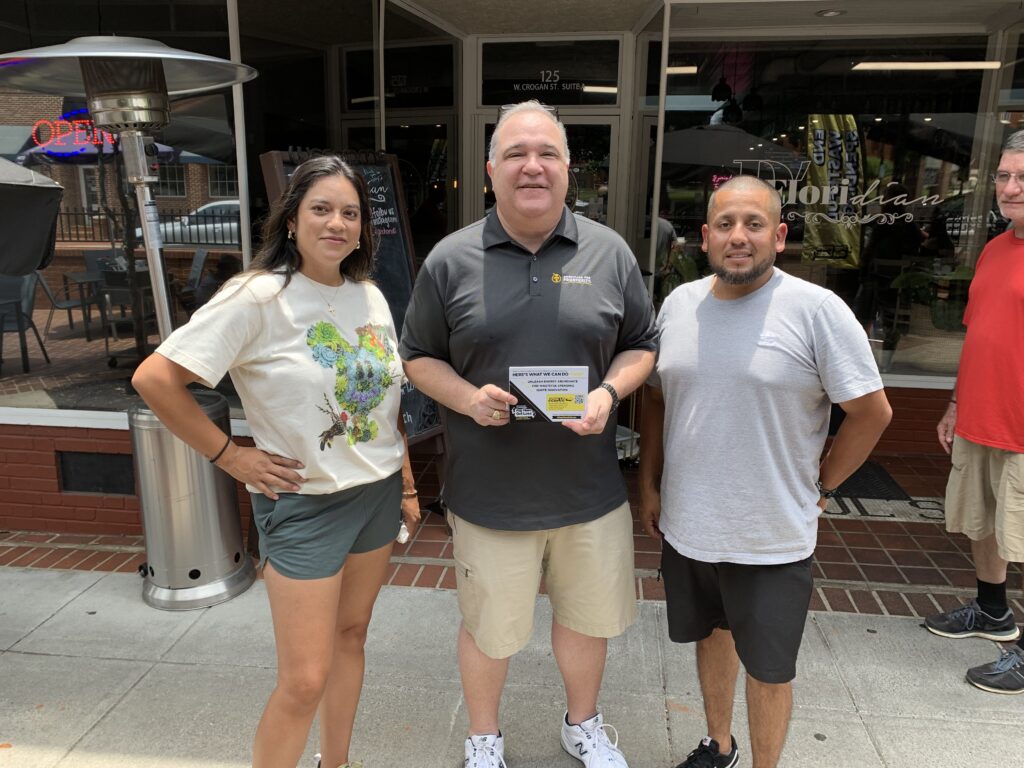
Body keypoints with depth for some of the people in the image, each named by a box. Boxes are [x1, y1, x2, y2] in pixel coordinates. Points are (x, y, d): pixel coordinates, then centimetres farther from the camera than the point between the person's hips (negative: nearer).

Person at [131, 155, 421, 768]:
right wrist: (231, 456, -15)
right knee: (305, 680, -1)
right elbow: (154, 378, -17)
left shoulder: (370, 296, 3)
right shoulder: (258, 297, -16)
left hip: (379, 493, 6)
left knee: (352, 632, 20)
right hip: (303, 504, -6)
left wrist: (407, 484, 11)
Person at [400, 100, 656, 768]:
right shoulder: (451, 259, -4)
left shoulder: (609, 252, 0)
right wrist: (468, 397, -16)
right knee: (489, 627, 16)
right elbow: (419, 356, 3)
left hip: (589, 485, 2)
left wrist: (609, 392, -13)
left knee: (589, 615, 21)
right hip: (489, 490, -1)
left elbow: (641, 345, 7)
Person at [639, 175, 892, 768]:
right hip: (685, 526, 5)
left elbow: (872, 411, -8)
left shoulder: (817, 310, -14)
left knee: (768, 667, 12)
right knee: (713, 636, 24)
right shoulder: (679, 303, 1)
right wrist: (649, 485, 9)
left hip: (771, 539, -4)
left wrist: (819, 488, -5)